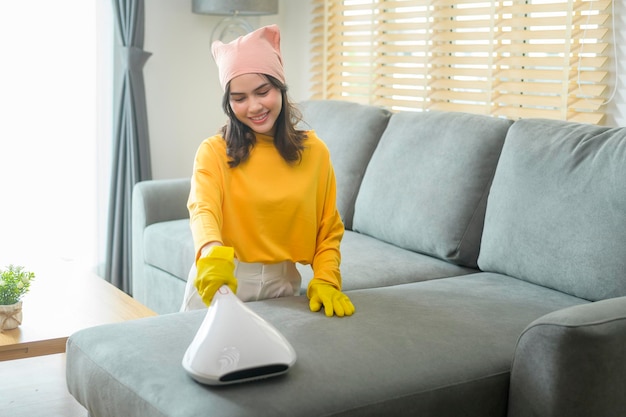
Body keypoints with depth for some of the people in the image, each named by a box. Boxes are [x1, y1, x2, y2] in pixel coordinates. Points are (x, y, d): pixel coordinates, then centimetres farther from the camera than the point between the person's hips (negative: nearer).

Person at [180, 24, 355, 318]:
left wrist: (326, 282, -12)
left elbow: (328, 230, 4)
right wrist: (213, 254, -48)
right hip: (219, 282, -2)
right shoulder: (214, 151, -10)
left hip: (281, 282, 2)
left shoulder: (314, 151, -2)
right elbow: (203, 209, -27)